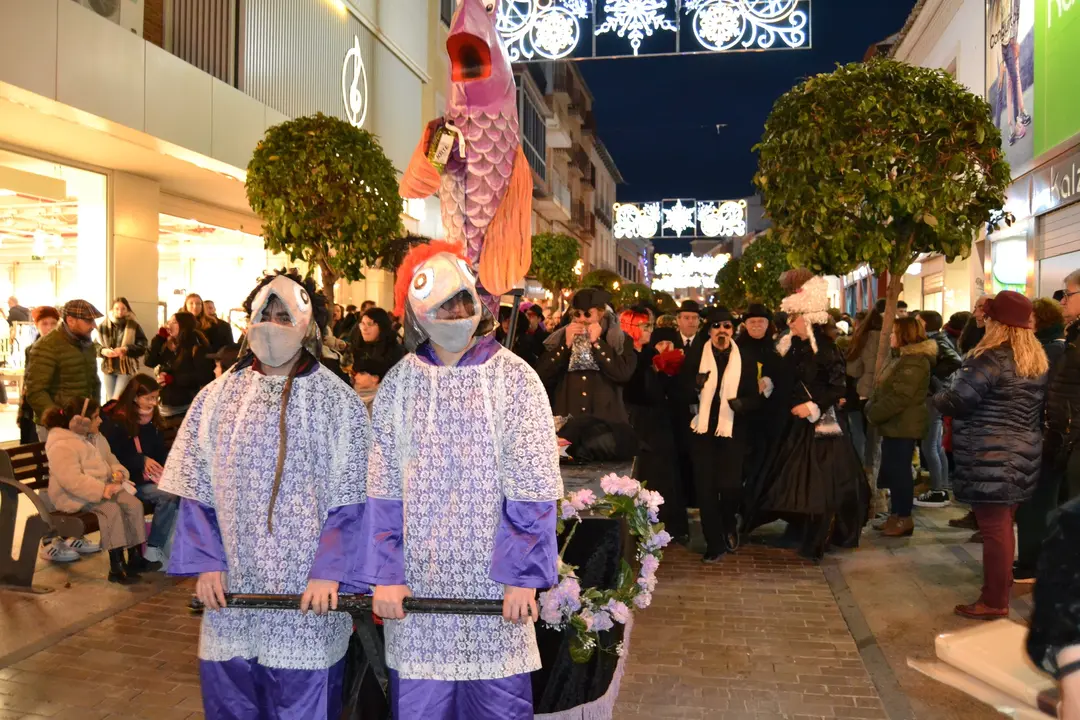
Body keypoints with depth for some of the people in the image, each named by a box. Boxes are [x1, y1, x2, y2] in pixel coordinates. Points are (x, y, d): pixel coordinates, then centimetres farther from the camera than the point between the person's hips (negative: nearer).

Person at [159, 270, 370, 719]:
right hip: (231, 590, 3)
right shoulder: (216, 398, 5)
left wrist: (330, 573, -14)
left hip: (309, 597, -2)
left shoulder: (339, 403, -3)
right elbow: (196, 492, 6)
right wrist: (206, 564, -3)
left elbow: (352, 500, -6)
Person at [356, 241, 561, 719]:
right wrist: (384, 574, -4)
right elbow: (382, 489, 1)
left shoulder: (515, 379, -5)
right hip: (417, 578, 2)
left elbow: (534, 491, -7)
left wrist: (524, 576, -10)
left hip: (493, 577, -1)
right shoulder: (398, 384, 1)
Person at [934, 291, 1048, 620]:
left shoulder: (991, 359, -18)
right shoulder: (1039, 360, 9)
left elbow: (955, 401, -19)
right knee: (1004, 525, 21)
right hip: (1024, 452, 9)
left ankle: (994, 601, 4)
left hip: (990, 457, -9)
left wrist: (938, 398, 2)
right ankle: (1001, 582, 34)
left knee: (994, 528, -3)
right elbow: (1038, 406, 19)